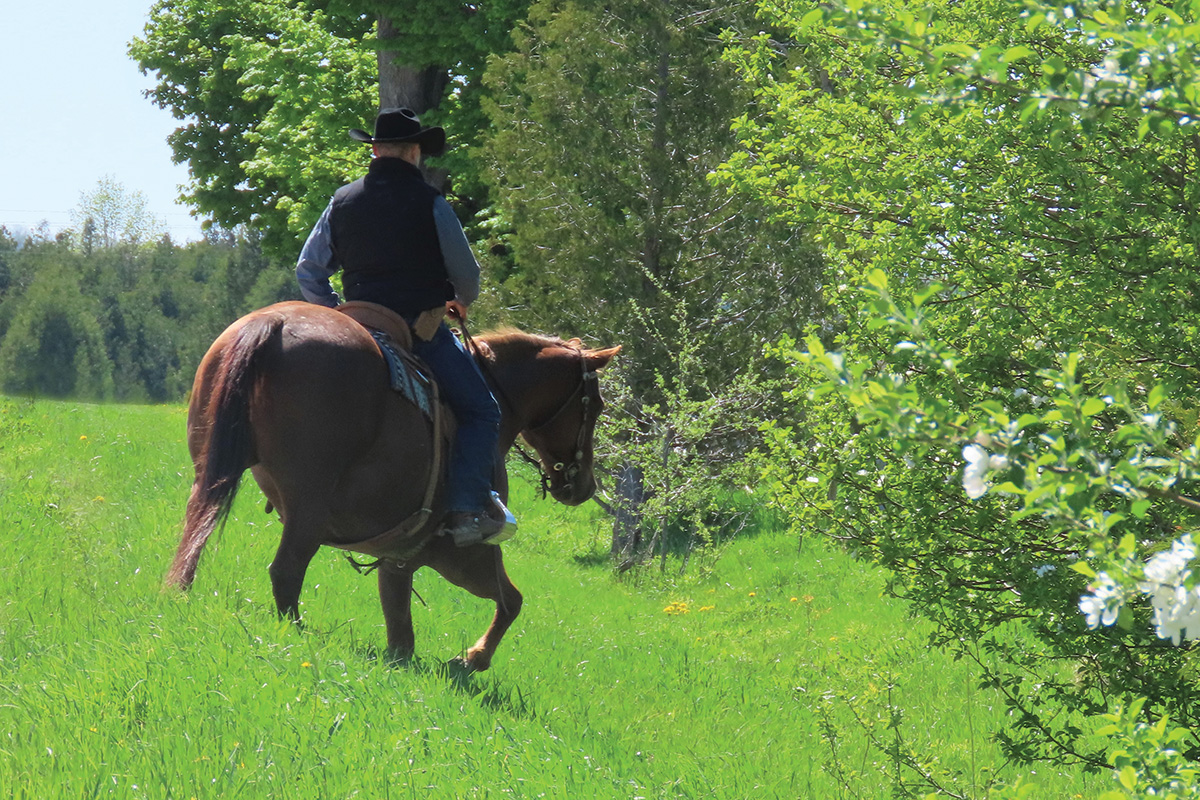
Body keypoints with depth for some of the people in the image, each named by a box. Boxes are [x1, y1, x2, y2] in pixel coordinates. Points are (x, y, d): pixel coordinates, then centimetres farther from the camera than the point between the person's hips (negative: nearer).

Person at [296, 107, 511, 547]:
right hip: (422, 327, -6)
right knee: (480, 411, 0)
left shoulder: (341, 203, 8)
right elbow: (467, 274, 1)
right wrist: (461, 301, 23)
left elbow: (308, 271, 12)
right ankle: (465, 509, -16)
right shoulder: (430, 204, -6)